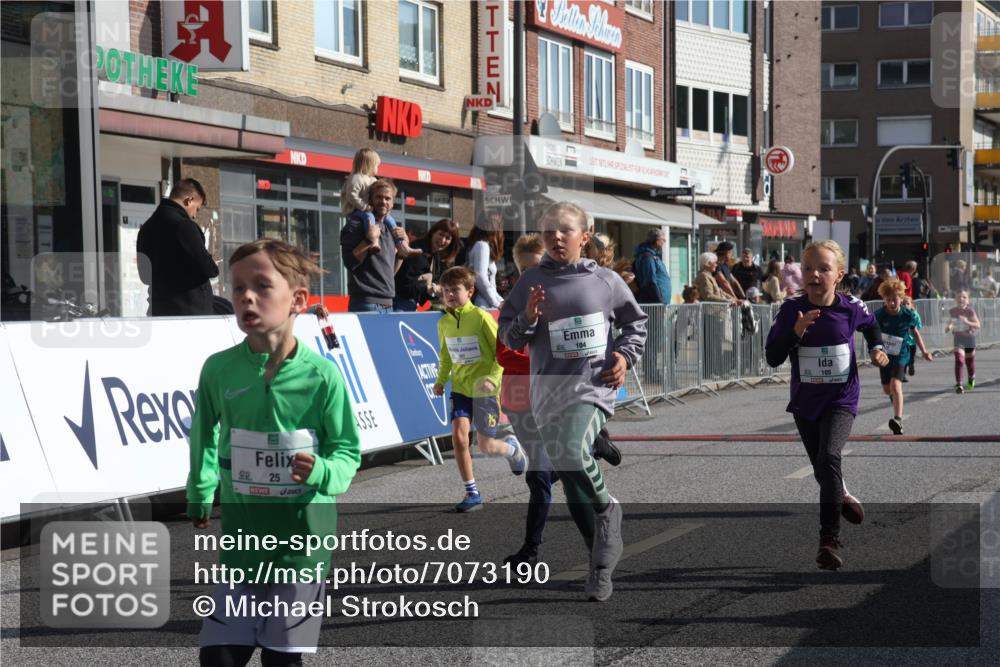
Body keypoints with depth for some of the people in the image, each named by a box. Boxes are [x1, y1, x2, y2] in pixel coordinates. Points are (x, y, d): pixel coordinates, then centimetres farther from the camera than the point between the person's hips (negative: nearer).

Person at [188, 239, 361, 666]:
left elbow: (348, 452, -5)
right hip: (243, 534, 2)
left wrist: (322, 472, -25)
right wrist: (200, 496, 21)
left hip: (302, 536, -2)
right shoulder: (218, 369, -7)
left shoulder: (321, 375, -14)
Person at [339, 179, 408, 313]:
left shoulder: (390, 229, 18)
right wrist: (369, 240, -20)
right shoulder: (356, 225, -3)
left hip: (388, 304, 7)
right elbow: (349, 262, -13)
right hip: (366, 303, -7)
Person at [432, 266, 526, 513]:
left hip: (483, 388, -4)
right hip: (460, 387, 4)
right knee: (458, 436, -13)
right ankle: (472, 493, -1)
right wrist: (441, 380, 10)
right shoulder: (444, 323, 2)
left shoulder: (481, 317, -14)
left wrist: (494, 377, -23)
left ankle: (512, 448, 36)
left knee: (486, 446, -1)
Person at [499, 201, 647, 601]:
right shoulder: (531, 282, 6)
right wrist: (528, 318, -11)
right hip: (548, 391, 3)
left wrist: (626, 355, 2)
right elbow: (508, 337, 8)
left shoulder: (606, 281, 4)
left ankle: (607, 509, -3)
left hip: (593, 386, -3)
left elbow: (636, 322, 18)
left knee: (572, 451, -30)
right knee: (571, 485, 7)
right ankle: (604, 559, 21)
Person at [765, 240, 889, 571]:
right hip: (804, 403, 2)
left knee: (828, 457, -25)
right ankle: (843, 497, 53)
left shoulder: (851, 308, -9)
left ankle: (830, 539, -20)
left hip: (841, 399, -2)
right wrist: (796, 331, -26)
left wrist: (877, 349, -2)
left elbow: (871, 325, 16)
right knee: (822, 469, 17)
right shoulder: (791, 310, -11)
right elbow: (772, 358, -13)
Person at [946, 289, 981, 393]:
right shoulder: (952, 311, -3)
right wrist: (948, 327, -8)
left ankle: (971, 378, 45)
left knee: (969, 361, 15)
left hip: (969, 338, 0)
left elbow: (978, 325, -12)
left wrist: (967, 322, -29)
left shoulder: (970, 311, -10)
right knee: (959, 360, -17)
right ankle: (958, 384, -17)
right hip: (958, 338, 0)